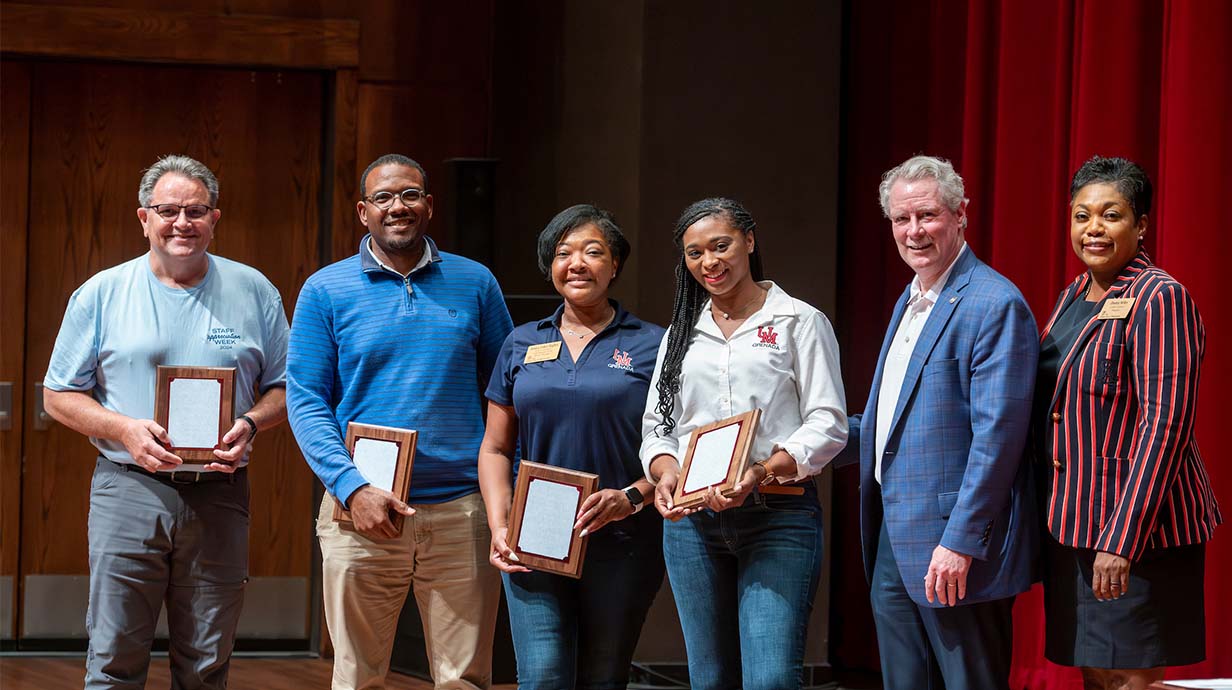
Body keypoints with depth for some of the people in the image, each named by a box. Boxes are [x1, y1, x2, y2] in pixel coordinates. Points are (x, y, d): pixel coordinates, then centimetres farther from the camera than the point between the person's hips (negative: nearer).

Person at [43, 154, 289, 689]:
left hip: (219, 495, 1)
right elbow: (59, 394, 6)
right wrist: (125, 430, -11)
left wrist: (249, 425, -9)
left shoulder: (254, 292, 9)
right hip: (128, 490, -1)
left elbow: (284, 387, 13)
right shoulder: (101, 294, 4)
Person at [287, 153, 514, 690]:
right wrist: (353, 488, -13)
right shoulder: (326, 290, 4)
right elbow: (305, 401, 0)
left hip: (462, 510, 1)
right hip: (363, 510, -1)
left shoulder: (474, 284, 8)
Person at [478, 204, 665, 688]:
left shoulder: (651, 346, 2)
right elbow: (495, 448, 13)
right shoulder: (521, 345, 11)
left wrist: (631, 498, -17)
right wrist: (499, 527, -1)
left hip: (620, 543, -2)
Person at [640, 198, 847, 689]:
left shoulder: (800, 322, 3)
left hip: (778, 516, -5)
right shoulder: (682, 334, 18)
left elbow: (828, 425, -3)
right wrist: (665, 472, -7)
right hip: (692, 519, 5)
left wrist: (762, 472, -19)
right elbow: (656, 425, 17)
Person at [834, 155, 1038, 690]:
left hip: (955, 551, -9)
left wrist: (960, 543, -23)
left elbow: (997, 437, -20)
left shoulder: (996, 305, -14)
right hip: (893, 543, 9)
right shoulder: (910, 301, 16)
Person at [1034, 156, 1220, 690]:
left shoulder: (1159, 298, -13)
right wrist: (1054, 519, 13)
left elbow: (1166, 424, -19)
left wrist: (1121, 540, -24)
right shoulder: (1074, 296, 13)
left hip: (1137, 529, -8)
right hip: (1071, 524, 8)